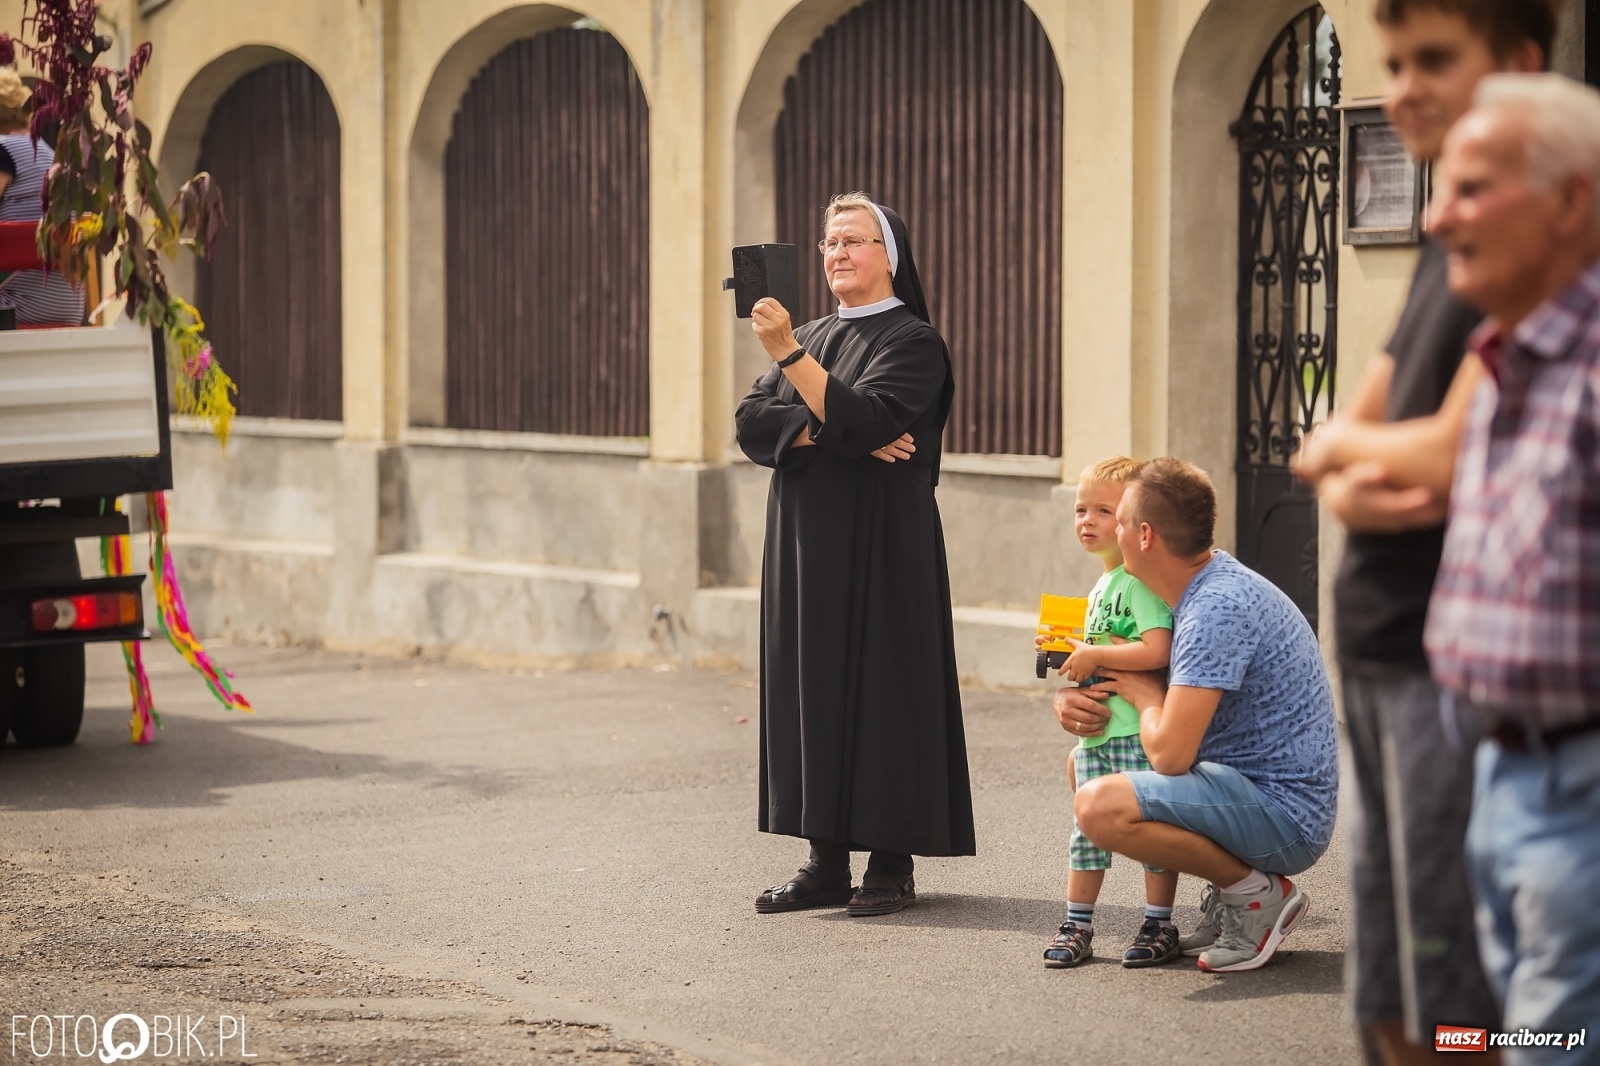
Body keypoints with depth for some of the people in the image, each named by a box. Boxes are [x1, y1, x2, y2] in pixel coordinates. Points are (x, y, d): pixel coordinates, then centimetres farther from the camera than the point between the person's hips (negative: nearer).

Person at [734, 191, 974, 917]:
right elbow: (752, 422, 2)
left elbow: (865, 419, -21)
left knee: (882, 688, -5)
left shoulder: (912, 342, -4)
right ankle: (827, 862, 9)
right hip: (807, 541, 7)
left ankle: (893, 863, 1)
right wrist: (830, 431, -14)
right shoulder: (811, 338, 16)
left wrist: (788, 355, -26)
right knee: (813, 691, 5)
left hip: (880, 548, -6)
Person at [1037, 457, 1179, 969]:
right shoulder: (1100, 588, 18)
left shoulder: (1141, 582, -13)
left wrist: (1092, 656, -18)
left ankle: (1159, 926, 7)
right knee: (1088, 829, 11)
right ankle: (1077, 925, 17)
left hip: (1138, 732, -9)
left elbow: (1156, 652, -25)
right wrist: (1071, 654, 11)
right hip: (1095, 731, 9)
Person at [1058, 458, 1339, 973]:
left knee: (1100, 806, -29)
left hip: (1284, 814, -11)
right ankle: (1232, 894, 13)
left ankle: (1257, 894, -8)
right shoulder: (1208, 582, 8)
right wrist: (1082, 702, 0)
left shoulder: (1219, 607, -24)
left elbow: (1170, 752, -29)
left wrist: (1145, 696, -7)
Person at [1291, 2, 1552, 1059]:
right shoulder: (1448, 248, 18)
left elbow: (1448, 454, -18)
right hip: (1386, 658, 9)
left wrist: (1344, 442, 2)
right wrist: (1348, 484, -7)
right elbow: (1332, 444, 16)